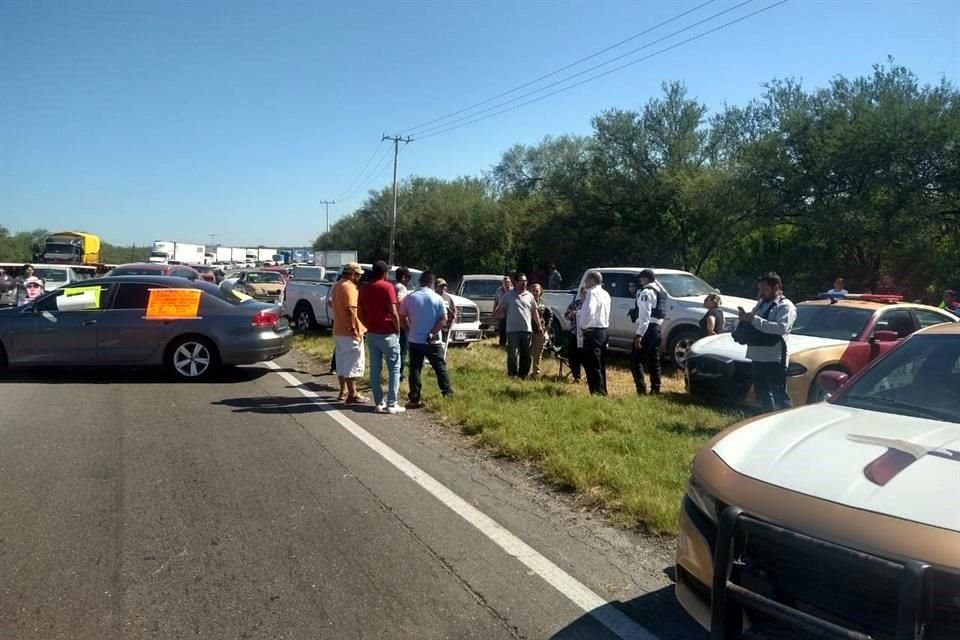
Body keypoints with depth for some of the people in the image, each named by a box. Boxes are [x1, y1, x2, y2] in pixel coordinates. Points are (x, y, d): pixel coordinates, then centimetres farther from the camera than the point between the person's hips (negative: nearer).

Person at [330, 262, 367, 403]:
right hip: (349, 332, -10)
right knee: (353, 364, -3)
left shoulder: (336, 286, 14)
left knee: (342, 363, 15)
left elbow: (332, 304, 26)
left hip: (338, 331, 10)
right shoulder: (349, 287, -17)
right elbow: (351, 309, -26)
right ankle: (352, 394, 0)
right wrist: (354, 328, -25)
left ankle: (343, 391, 22)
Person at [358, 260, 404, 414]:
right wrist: (398, 330, -5)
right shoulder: (387, 287, -11)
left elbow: (360, 313, 10)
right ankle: (391, 404, -1)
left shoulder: (364, 289, 7)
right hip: (388, 334, -6)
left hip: (371, 334, 6)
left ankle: (379, 403, 13)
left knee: (375, 369, 10)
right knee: (394, 368, 2)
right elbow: (393, 312, -17)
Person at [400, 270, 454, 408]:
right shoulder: (437, 298, -4)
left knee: (415, 369, 6)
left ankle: (414, 400, 5)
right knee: (440, 368, 11)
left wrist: (410, 331, 12)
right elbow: (443, 320, -11)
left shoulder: (409, 298, -2)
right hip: (432, 341, -1)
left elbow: (402, 317, 1)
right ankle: (448, 393, 14)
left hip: (414, 340, 1)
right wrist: (432, 333, -11)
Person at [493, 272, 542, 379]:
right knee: (512, 354, -3)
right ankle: (512, 375, 5)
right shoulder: (508, 295, 2)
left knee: (526, 355, 7)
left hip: (527, 330, 3)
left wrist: (539, 326, 14)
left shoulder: (529, 296, 10)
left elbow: (534, 312, 15)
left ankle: (523, 375, 18)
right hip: (512, 330, -3)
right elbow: (501, 310, 5)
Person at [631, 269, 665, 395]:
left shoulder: (646, 292, -12)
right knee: (654, 360, 14)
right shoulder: (659, 291, 16)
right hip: (658, 328, 9)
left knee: (635, 360, -7)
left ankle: (641, 390, -13)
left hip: (648, 328, -9)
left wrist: (639, 334, -21)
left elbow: (644, 315, -19)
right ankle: (655, 389, 17)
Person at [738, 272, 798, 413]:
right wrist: (746, 317, -2)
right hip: (758, 356, 8)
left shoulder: (786, 306, -7)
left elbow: (781, 327, -24)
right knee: (762, 394, 16)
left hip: (774, 358, -8)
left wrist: (754, 320, -24)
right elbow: (752, 324, 21)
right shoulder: (762, 303, 18)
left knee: (779, 395, -5)